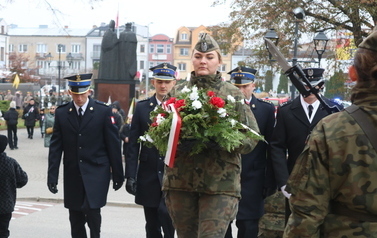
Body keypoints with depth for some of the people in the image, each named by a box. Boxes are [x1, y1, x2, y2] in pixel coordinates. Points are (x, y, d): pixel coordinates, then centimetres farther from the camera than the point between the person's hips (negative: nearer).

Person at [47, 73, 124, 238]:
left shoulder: (103, 111, -2)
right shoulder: (61, 113, 4)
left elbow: (113, 145, -1)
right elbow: (55, 147, 4)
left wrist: (118, 174, 0)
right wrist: (52, 176, -2)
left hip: (97, 173, -3)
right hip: (72, 175, 3)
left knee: (92, 212, -17)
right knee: (75, 220, 8)